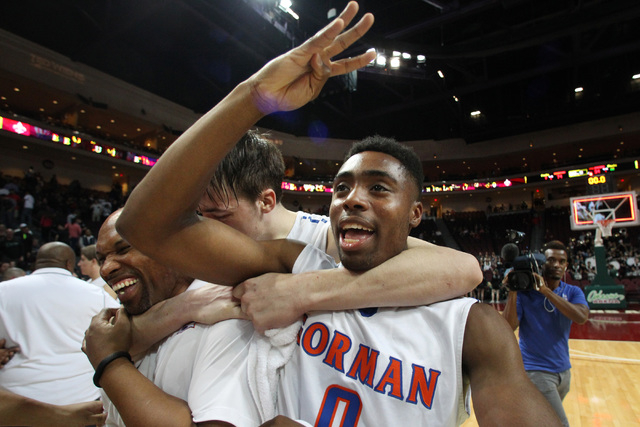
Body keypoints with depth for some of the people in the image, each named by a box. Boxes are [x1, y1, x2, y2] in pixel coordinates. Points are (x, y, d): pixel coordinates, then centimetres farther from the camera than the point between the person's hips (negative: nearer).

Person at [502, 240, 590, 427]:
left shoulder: (573, 292, 2)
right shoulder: (524, 292, -10)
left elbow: (581, 317, -20)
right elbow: (508, 327, -19)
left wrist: (546, 291, -26)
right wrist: (513, 291, -26)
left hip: (564, 370, 5)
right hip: (536, 370, -5)